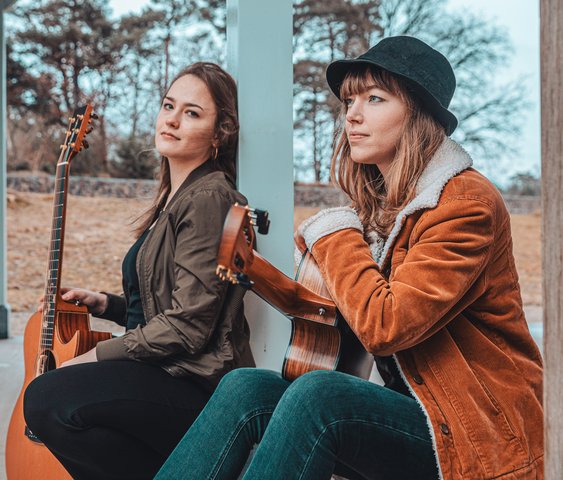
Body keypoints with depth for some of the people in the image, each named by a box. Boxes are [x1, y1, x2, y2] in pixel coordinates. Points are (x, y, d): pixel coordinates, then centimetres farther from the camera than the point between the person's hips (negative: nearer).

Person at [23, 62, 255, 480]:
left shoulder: (208, 198, -14)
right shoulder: (175, 197, 17)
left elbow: (188, 325, -19)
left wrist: (97, 355, -11)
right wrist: (104, 304, 10)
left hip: (202, 387, -10)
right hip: (167, 372, 10)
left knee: (48, 401, -24)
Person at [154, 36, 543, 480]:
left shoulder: (467, 203, -14)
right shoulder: (379, 204, 11)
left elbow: (384, 326, -24)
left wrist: (334, 234, -9)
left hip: (481, 434, -7)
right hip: (411, 407, 7)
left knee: (318, 394, -31)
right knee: (246, 386, -13)